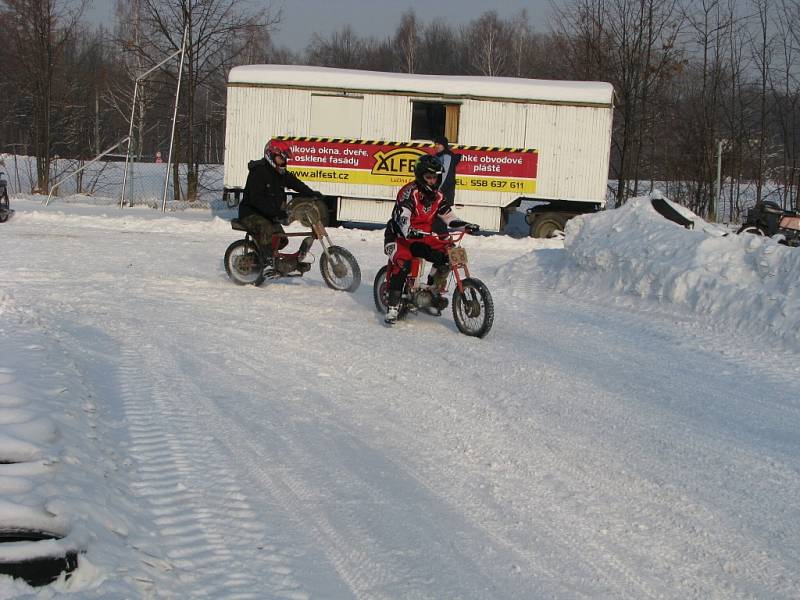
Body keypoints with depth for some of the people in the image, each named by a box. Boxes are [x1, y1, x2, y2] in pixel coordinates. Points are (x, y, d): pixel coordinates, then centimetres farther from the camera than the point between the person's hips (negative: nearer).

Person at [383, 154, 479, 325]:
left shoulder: (437, 196, 7)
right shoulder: (409, 192, -15)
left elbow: (449, 217, 13)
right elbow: (402, 216, -30)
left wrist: (466, 225, -4)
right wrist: (409, 231, -48)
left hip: (421, 237, 6)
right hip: (399, 237, -6)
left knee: (446, 253, -14)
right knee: (403, 263, -32)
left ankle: (434, 291, 2)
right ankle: (392, 307, -25)